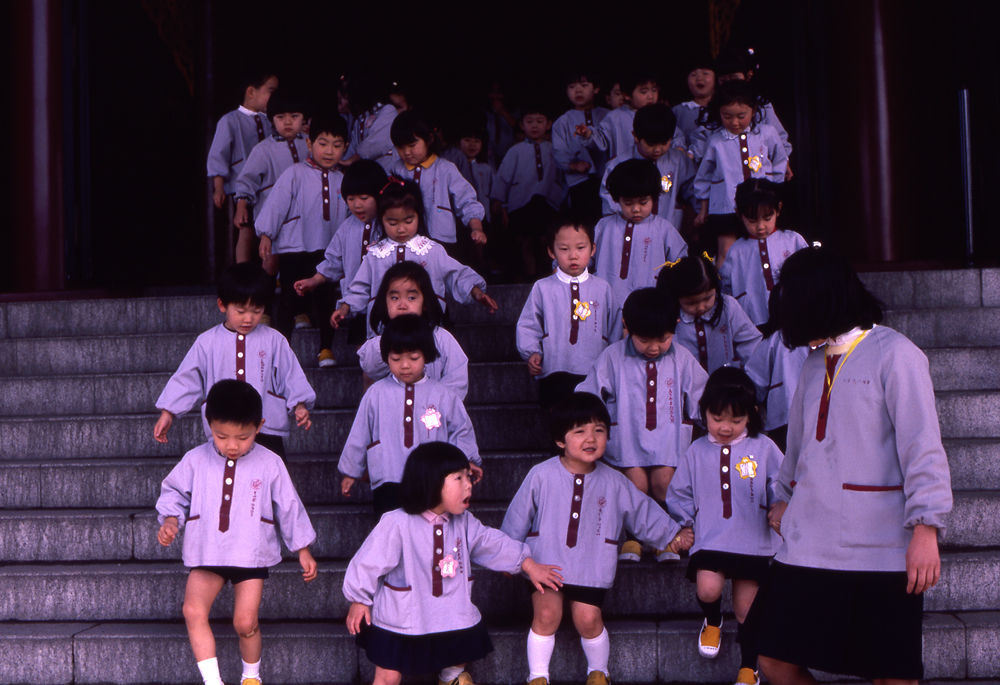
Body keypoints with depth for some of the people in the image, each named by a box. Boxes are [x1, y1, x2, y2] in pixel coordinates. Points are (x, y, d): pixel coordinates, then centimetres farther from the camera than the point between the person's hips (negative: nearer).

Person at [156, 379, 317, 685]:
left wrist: (303, 551, 9)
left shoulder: (269, 464, -2)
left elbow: (289, 508, 5)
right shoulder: (195, 460, 0)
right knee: (193, 611, -18)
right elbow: (174, 492, 12)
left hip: (251, 556, -1)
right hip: (206, 556, 2)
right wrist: (170, 520, -8)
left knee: (245, 622, -5)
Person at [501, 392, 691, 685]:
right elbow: (518, 517, 6)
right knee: (547, 614, -15)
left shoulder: (613, 482, 3)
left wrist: (671, 534, 15)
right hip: (545, 562, -1)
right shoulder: (541, 476, -3)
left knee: (588, 619, -8)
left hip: (591, 569, 1)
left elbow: (642, 511, 16)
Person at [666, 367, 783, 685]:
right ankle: (712, 622, 14)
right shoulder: (697, 452, 7)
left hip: (753, 542, -1)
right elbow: (678, 494, 17)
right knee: (708, 588, -22)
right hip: (710, 541, 1)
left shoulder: (764, 449, 0)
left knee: (746, 608, 2)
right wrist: (686, 523, 11)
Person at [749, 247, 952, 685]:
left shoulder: (893, 354, -4)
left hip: (879, 550, -6)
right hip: (808, 545, 6)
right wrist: (785, 497, 32)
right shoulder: (815, 364, 17)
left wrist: (925, 527, -17)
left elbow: (922, 446, -11)